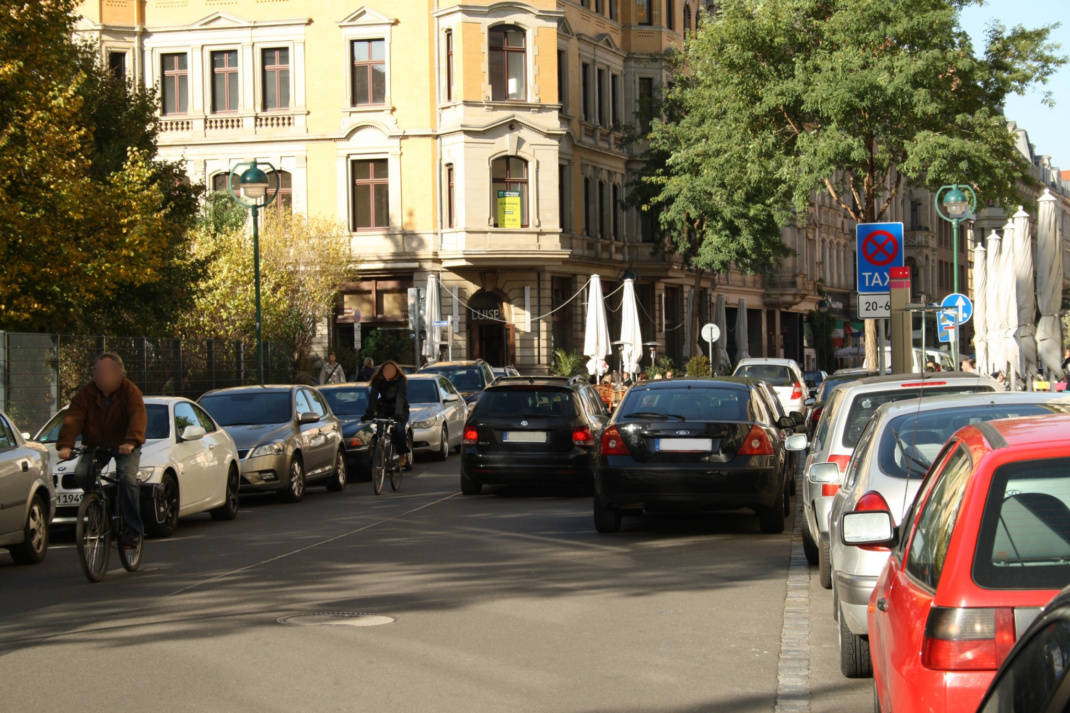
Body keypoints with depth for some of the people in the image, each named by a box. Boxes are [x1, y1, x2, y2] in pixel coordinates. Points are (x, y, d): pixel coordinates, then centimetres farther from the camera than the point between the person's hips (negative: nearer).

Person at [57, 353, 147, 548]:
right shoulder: (86, 393, -5)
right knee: (81, 473, -24)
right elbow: (72, 419, -16)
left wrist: (130, 441, -47)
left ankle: (133, 529, -20)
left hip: (125, 446, -3)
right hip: (95, 445, 3)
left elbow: (138, 416, -27)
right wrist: (65, 444, -35)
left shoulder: (130, 391, -11)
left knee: (127, 478, -28)